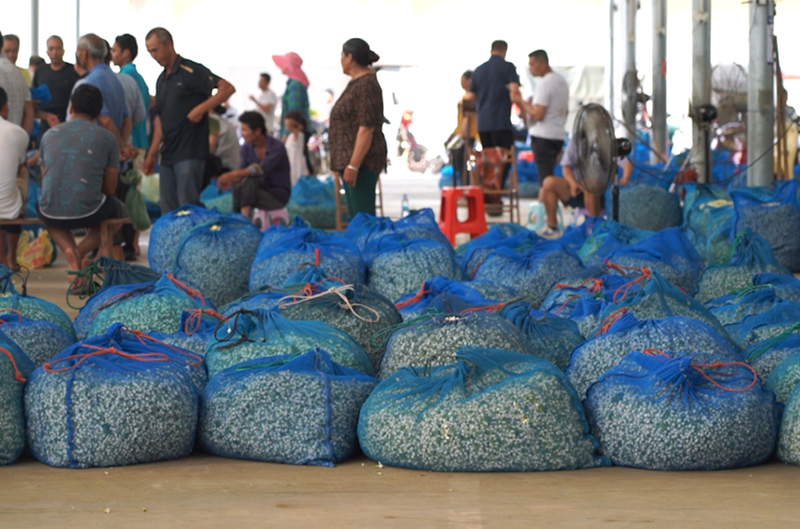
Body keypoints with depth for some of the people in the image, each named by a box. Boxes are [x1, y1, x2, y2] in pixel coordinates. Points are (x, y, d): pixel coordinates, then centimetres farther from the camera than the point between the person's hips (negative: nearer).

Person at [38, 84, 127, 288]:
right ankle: (82, 250, 4)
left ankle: (68, 250, 8)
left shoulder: (50, 134, 11)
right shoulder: (107, 138, 4)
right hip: (87, 212, -2)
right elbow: (109, 189, 8)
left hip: (51, 213, 2)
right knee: (119, 209, 32)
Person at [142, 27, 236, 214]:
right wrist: (152, 154, 17)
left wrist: (201, 108, -24)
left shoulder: (190, 71, -8)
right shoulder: (161, 80, 17)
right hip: (168, 154, 8)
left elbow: (227, 88, -16)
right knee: (168, 210, 8)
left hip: (189, 154, -8)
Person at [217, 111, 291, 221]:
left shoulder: (277, 147, -19)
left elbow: (261, 169, -33)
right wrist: (230, 181, -34)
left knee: (249, 181, -31)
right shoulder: (246, 148, 0)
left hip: (279, 194, -5)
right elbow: (241, 172, -10)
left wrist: (233, 174, -43)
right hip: (260, 189, 5)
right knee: (238, 189, -28)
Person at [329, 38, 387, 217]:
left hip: (361, 162, -10)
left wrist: (353, 165, -24)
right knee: (355, 215, 11)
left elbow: (366, 128, -21)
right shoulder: (356, 83, 16)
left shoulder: (366, 85, -15)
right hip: (349, 160, 10)